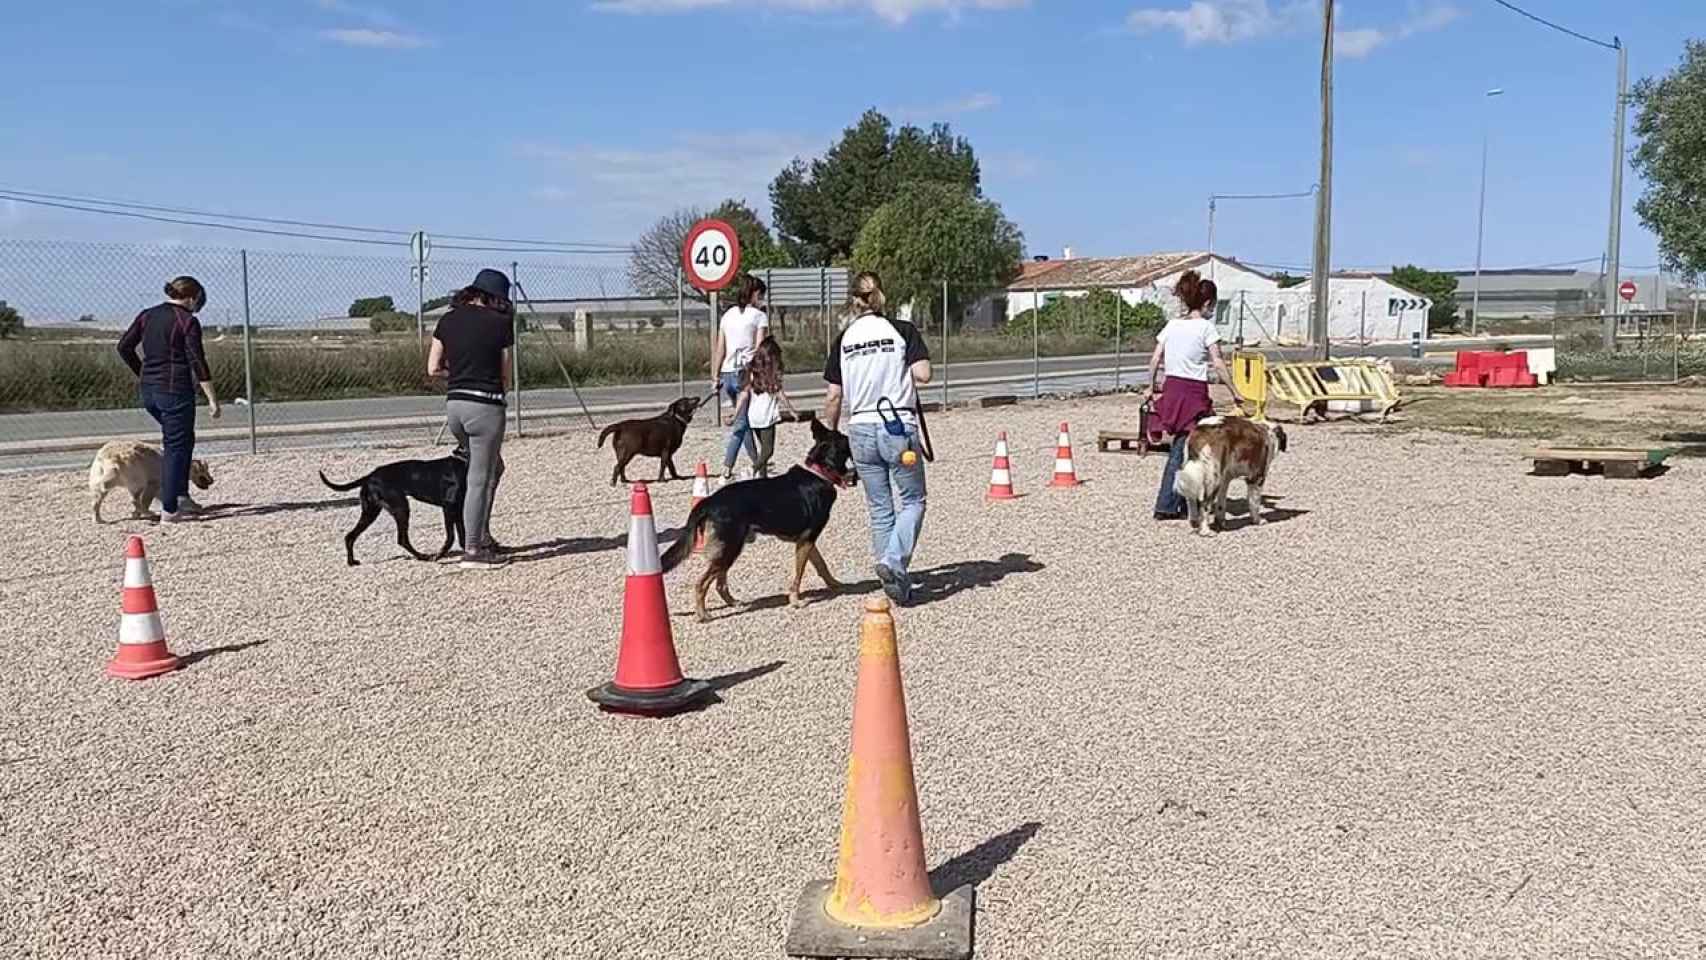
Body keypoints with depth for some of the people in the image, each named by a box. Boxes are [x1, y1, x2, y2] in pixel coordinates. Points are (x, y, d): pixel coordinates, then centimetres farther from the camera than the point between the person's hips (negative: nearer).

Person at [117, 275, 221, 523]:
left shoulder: (147, 315, 10)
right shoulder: (188, 321, -9)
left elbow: (124, 347, 8)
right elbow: (197, 362, -14)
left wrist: (143, 373, 20)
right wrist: (212, 400, -13)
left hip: (148, 391, 7)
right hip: (176, 390, -7)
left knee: (183, 438, 24)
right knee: (176, 447, 1)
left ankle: (181, 496, 21)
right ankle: (169, 510, 1)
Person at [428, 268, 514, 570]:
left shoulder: (449, 320, 9)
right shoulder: (501, 322, -4)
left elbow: (433, 369, 9)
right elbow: (506, 377, 0)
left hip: (454, 403, 6)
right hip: (485, 405, -6)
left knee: (492, 468, 23)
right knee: (480, 480, 1)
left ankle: (482, 537, 26)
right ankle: (473, 551, 5)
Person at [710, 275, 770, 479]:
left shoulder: (728, 315, 13)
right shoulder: (759, 316, -3)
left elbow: (719, 349, 10)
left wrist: (715, 377, 12)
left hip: (727, 374, 6)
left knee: (745, 418, 18)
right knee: (741, 422, -3)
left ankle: (757, 463, 26)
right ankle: (727, 468, -9)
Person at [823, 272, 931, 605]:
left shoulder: (844, 339, 5)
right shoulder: (902, 330, -2)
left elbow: (833, 396, 4)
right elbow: (923, 375, -13)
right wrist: (901, 370, 8)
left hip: (861, 430, 3)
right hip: (899, 426, -3)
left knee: (879, 508, 12)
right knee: (913, 501, 8)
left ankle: (895, 580, 15)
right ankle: (893, 562, -14)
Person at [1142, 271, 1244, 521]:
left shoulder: (1172, 324, 9)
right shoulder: (1206, 326, -7)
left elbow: (1155, 360, 9)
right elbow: (1218, 364, -11)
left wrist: (1151, 388, 20)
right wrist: (1234, 393, -6)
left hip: (1171, 388, 6)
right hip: (1194, 391, -6)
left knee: (1179, 450, 11)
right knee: (1181, 451, 2)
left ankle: (1186, 505, 12)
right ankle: (1166, 506, 5)